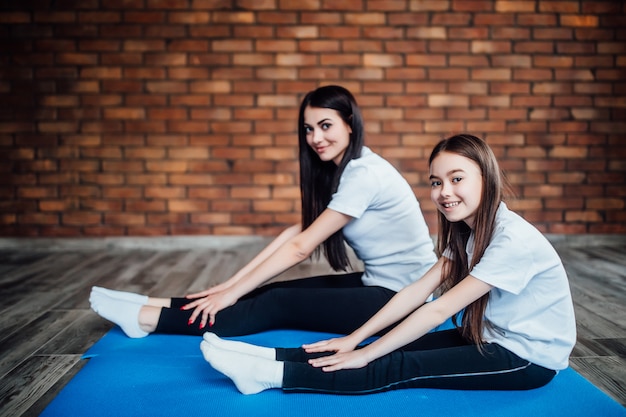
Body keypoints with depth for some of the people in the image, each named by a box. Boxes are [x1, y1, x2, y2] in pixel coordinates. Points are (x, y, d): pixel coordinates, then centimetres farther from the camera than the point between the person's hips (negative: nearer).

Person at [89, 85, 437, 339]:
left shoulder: (363, 173, -20)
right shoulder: (336, 170, 8)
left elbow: (301, 247, -20)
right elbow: (297, 232, 3)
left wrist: (232, 293, -16)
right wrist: (231, 284, -4)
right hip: (380, 283, 8)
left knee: (277, 305, -11)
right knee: (272, 291, 0)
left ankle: (147, 318, -7)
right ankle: (156, 306, 3)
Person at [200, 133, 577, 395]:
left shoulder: (513, 239, -25)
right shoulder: (468, 233, 3)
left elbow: (439, 309, -25)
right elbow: (419, 291, -3)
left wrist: (365, 354, -22)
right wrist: (355, 339, -10)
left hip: (530, 358, -7)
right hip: (488, 337, 7)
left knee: (400, 368, -19)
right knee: (394, 350, -11)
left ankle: (271, 374, -21)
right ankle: (272, 359, -15)